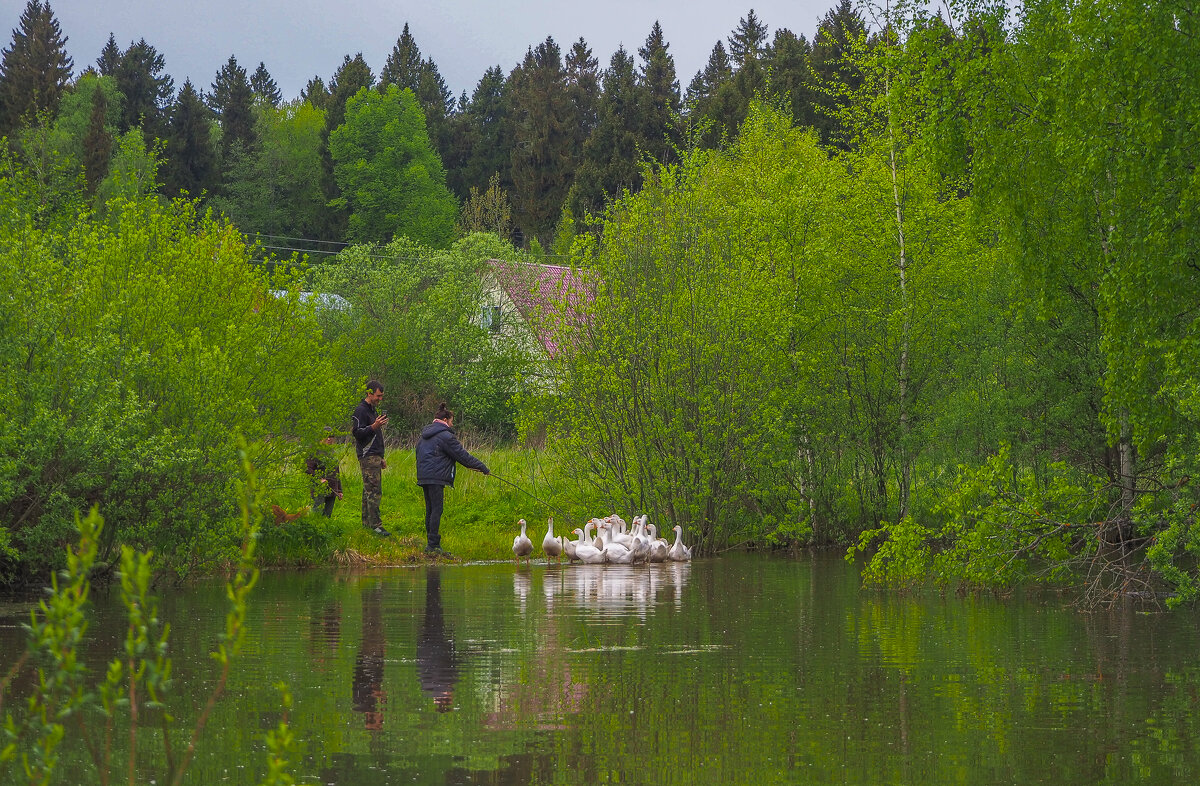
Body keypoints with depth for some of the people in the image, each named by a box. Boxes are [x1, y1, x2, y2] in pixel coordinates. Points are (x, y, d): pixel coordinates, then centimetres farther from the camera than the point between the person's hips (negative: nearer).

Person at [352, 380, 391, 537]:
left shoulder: (372, 410, 21)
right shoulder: (361, 410, -9)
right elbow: (357, 433, -16)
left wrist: (381, 459, 27)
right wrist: (374, 426, -28)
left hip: (375, 456, 10)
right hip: (368, 457, -10)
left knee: (369, 490, 10)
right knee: (374, 490, -13)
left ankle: (367, 522, 13)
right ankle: (375, 524, -16)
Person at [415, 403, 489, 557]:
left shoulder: (424, 436, 19)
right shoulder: (445, 436, -8)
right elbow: (463, 456, -6)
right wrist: (483, 468, 2)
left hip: (423, 476, 9)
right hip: (436, 478, -9)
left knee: (430, 510, 11)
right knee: (436, 510, -9)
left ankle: (431, 544, 13)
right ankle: (433, 545, -13)